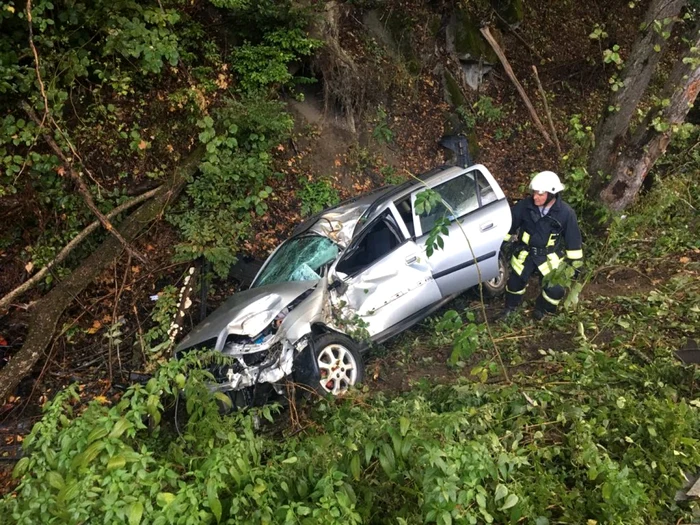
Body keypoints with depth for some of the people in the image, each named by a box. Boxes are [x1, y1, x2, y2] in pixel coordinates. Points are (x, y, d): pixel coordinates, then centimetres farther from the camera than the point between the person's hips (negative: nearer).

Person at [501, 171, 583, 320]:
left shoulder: (566, 212, -18)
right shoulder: (526, 205, -17)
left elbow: (573, 240, -8)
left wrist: (576, 264, -3)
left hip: (550, 256, -1)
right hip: (525, 252, 1)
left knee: (555, 289, -7)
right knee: (515, 281, 10)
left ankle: (541, 311, 25)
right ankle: (510, 307, 40)